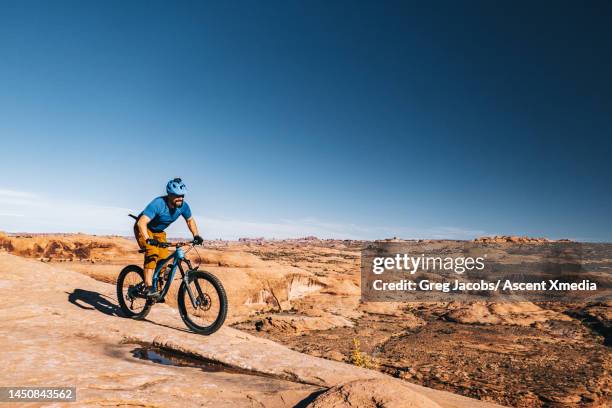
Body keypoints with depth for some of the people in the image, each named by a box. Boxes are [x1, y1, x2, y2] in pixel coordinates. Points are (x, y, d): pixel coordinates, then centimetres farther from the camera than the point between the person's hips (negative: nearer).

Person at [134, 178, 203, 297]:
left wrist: (196, 235, -12)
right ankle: (149, 287, -29)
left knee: (164, 259, -5)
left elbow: (190, 220, 2)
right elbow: (142, 222, -43)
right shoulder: (158, 203, -35)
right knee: (152, 253, -29)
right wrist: (148, 239, -56)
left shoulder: (183, 206, -18)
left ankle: (157, 287, 14)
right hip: (144, 229, -6)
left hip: (159, 231, 6)